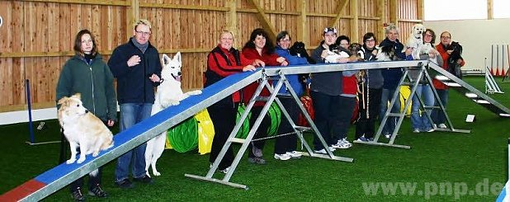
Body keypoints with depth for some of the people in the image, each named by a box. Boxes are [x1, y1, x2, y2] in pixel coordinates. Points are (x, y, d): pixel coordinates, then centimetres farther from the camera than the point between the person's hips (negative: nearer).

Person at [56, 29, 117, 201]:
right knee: (78, 153, 3)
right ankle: (76, 188, 15)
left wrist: (112, 114, 5)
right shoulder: (71, 65, 1)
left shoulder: (101, 64, 9)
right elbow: (62, 92, 0)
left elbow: (110, 90, 10)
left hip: (100, 116, 3)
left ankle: (95, 185, 22)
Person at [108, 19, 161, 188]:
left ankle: (139, 173, 22)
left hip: (147, 101, 6)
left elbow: (158, 71, 27)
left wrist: (157, 78, 5)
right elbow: (110, 71, -9)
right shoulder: (122, 50, -2)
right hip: (129, 100, -6)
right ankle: (121, 176, 0)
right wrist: (127, 64, -21)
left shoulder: (153, 52, 15)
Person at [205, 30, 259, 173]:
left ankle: (215, 160, 25)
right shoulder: (214, 55, -9)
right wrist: (242, 69, -34)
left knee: (229, 128, 12)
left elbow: (245, 62, 4)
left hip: (233, 98, 8)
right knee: (223, 130, -9)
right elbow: (223, 70, -25)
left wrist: (254, 62, -19)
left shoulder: (236, 54, 16)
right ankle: (225, 164, -2)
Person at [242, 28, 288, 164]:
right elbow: (257, 62, -22)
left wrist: (284, 62, -20)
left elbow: (277, 59, 3)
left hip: (264, 91, 7)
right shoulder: (247, 52, -4)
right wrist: (275, 60, -30)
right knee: (265, 120, -16)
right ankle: (257, 147, 3)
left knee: (256, 122, 11)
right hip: (252, 91, -7)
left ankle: (253, 155, 18)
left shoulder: (268, 52, 17)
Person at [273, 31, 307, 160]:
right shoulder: (278, 53, -4)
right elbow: (291, 60, -22)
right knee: (286, 121, -8)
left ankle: (291, 149, 18)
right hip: (285, 92, -8)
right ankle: (279, 151, -1)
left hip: (296, 91, 8)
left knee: (294, 121, 9)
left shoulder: (291, 52, 22)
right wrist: (304, 60, -7)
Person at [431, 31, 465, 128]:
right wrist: (446, 54, -29)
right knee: (435, 102, -3)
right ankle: (433, 122, 5)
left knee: (444, 102, 11)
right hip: (436, 81, -6)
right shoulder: (436, 49, -7)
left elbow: (462, 63, 9)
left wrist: (460, 61, -15)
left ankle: (441, 122, 19)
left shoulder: (452, 50, 10)